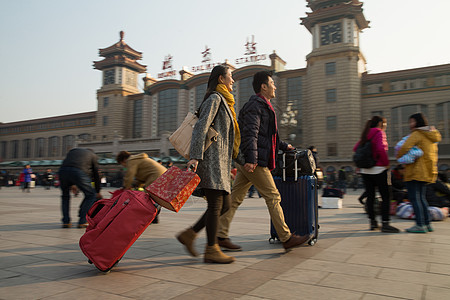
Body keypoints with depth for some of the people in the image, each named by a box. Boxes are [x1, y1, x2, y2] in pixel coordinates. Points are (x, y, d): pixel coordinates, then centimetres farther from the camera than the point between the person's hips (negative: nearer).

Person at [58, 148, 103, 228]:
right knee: (91, 195, 14)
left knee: (65, 195, 27)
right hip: (79, 172, -3)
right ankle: (82, 222, 8)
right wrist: (98, 192, 37)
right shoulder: (92, 155, 29)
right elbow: (96, 174, 28)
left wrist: (71, 185, 36)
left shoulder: (73, 150, 38)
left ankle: (66, 222, 20)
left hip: (62, 170, 4)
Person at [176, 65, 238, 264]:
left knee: (225, 204, 8)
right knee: (216, 204, -7)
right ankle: (211, 250, 2)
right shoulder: (214, 98, -5)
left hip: (220, 162, 10)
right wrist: (195, 156, -26)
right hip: (212, 159, -10)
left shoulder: (223, 101, 25)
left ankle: (189, 234, 12)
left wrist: (229, 164, 24)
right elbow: (200, 127, -17)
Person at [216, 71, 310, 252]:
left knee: (235, 198, 7)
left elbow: (266, 135, 36)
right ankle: (286, 238, 7)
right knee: (273, 197, -3)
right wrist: (251, 159, -31)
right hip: (254, 162, -10)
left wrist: (283, 146, 44)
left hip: (246, 162, 10)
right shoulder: (254, 106, -8)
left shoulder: (262, 106, 26)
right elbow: (250, 133, -21)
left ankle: (221, 236, 11)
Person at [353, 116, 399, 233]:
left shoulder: (366, 135, 13)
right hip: (378, 169, -7)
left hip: (365, 170, 7)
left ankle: (372, 222, 17)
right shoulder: (379, 133, -9)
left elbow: (355, 148, 15)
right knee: (385, 197, -2)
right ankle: (385, 224, -5)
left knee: (370, 196, 11)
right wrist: (386, 163, -11)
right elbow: (381, 149, -23)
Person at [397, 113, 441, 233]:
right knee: (421, 197, 15)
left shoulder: (417, 134, -11)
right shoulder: (432, 135, 17)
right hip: (427, 172, 9)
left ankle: (420, 225, -4)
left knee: (415, 198, -5)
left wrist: (399, 156, -6)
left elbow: (405, 147, -22)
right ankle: (427, 223, 18)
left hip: (416, 171, -9)